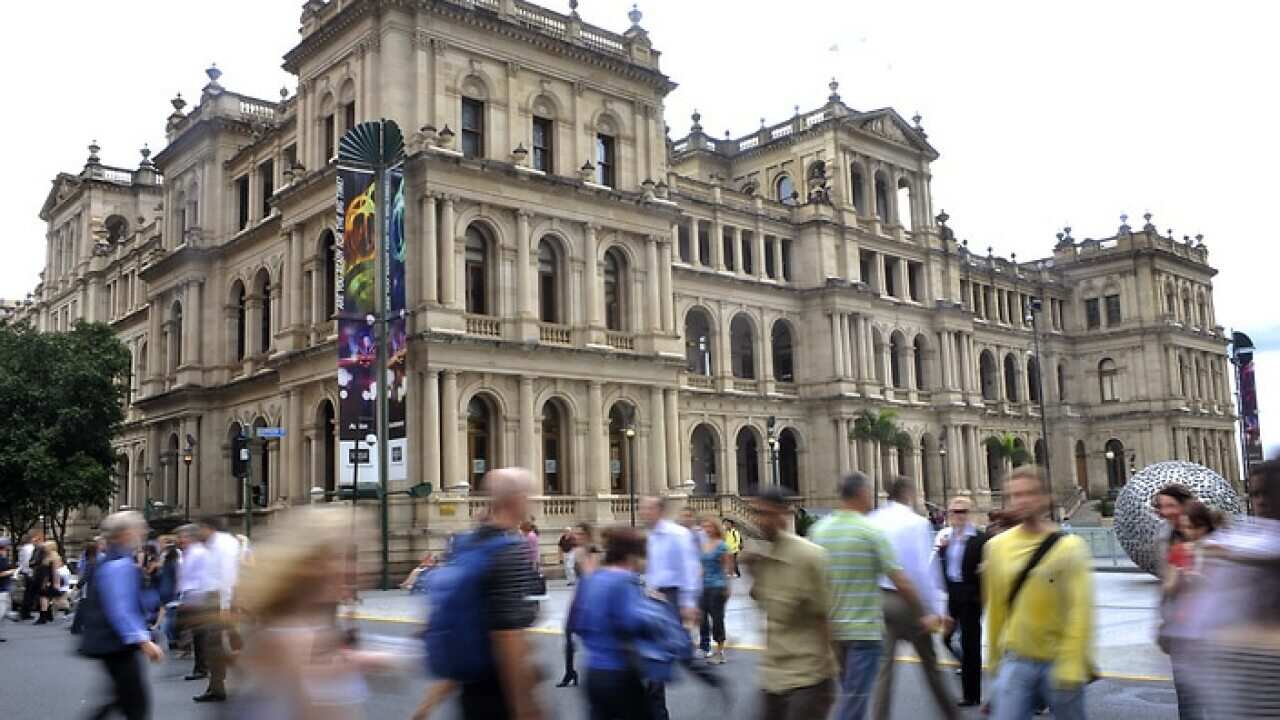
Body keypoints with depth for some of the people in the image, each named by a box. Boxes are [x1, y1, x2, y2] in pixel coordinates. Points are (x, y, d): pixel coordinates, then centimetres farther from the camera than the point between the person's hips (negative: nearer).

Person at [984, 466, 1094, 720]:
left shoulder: (1069, 547, -9)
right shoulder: (997, 546, 1)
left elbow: (1080, 610, -13)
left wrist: (1071, 665, -18)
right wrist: (995, 658, 14)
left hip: (1060, 663, -2)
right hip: (1015, 662, 2)